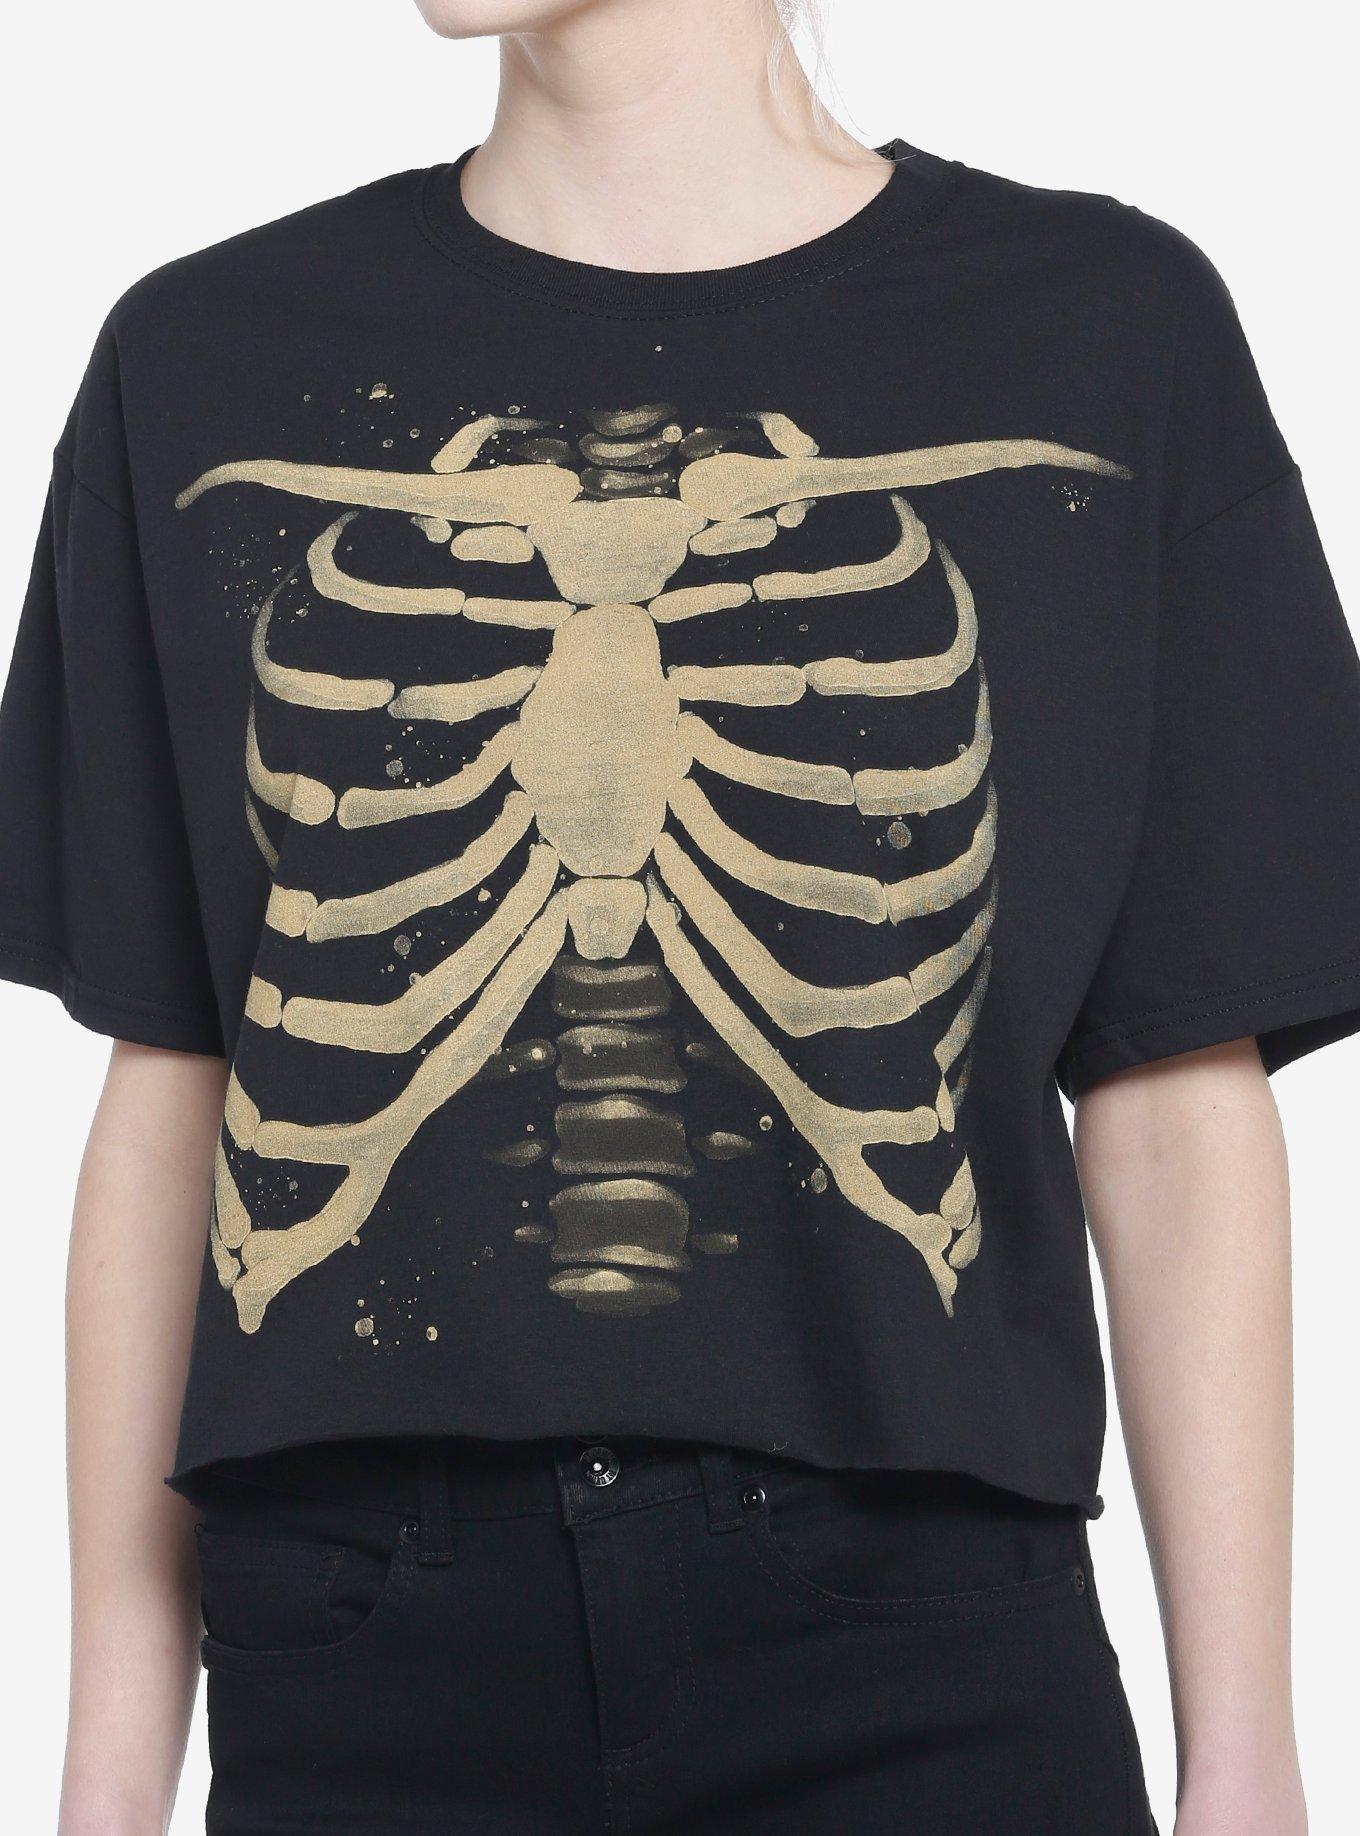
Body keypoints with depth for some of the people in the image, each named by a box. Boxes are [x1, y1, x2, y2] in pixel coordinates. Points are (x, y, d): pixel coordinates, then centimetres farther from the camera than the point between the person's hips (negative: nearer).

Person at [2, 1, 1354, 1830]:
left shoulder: (1114, 330, 3)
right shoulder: (206, 362, 8)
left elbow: (1181, 1112, 2)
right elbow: (167, 1107, 9)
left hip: (927, 1652, -1)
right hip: (360, 1673, 2)